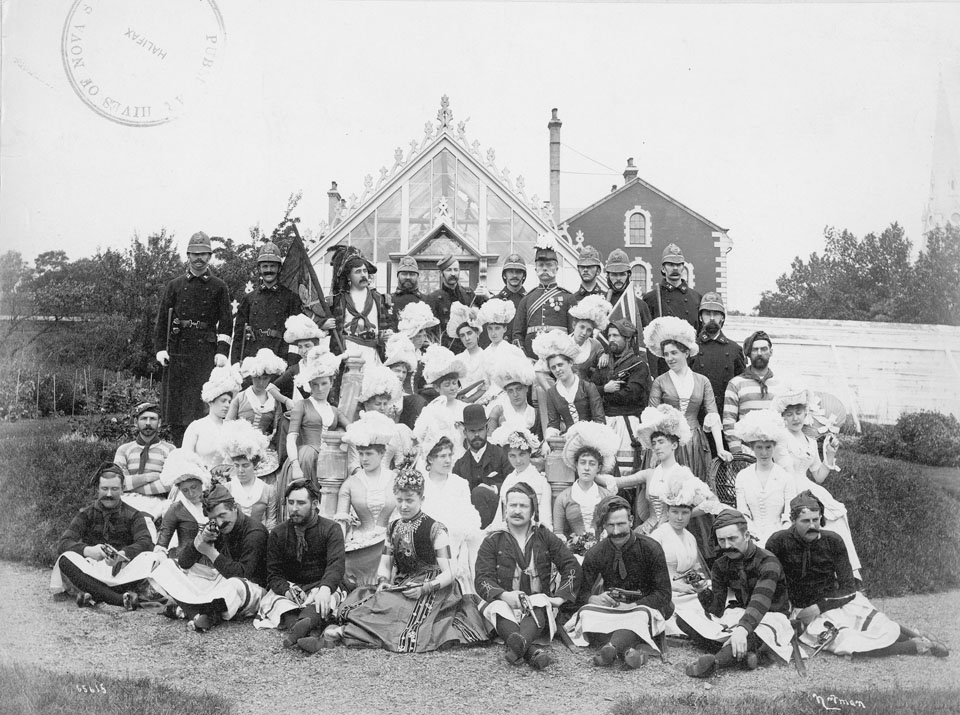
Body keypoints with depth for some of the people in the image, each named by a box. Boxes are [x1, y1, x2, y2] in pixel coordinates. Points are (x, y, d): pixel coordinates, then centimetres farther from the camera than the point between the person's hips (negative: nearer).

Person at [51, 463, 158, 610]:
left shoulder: (133, 515, 12)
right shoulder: (85, 514, 14)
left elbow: (146, 543, -6)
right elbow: (63, 544, -2)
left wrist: (123, 554, -28)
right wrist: (88, 551, -24)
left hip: (122, 571, 0)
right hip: (91, 571, 1)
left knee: (152, 558, -28)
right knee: (65, 559, -29)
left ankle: (94, 596, -38)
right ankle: (121, 599, -42)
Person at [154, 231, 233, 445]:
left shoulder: (219, 287, 8)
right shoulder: (174, 285, 11)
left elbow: (225, 323, 4)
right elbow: (162, 319, 8)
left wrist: (222, 351, -7)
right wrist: (160, 349, -2)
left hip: (206, 351, -2)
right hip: (177, 349, 2)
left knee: (203, 404, -7)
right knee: (175, 403, 3)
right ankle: (179, 450, 12)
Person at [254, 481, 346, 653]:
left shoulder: (330, 529, 0)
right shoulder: (278, 533, 7)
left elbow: (336, 564, -15)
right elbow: (273, 575, 3)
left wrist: (325, 588, -38)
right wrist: (287, 590, -21)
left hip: (321, 588, -2)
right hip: (289, 589, 2)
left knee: (323, 599, -35)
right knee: (275, 599, -30)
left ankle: (303, 624, -66)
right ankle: (304, 634, -56)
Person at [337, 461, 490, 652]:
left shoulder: (435, 529, -7)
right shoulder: (393, 528, 12)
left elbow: (448, 574, -11)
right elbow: (385, 565, 15)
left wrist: (424, 589, -26)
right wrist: (383, 583, -8)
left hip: (431, 589, -6)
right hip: (399, 586, 6)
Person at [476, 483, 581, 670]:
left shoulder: (544, 536, 15)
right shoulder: (493, 541, 10)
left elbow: (571, 565, 9)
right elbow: (483, 580, -1)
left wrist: (561, 597, -6)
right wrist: (505, 595, -21)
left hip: (539, 603, 0)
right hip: (504, 602, 0)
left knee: (541, 604, -34)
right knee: (498, 608, -34)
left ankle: (520, 643, -63)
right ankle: (532, 652, -57)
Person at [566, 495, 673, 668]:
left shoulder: (650, 548, -7)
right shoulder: (595, 554, 0)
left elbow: (663, 594, -9)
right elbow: (581, 594, -2)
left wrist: (632, 606, -22)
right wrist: (595, 599, -25)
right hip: (610, 611, 2)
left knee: (644, 613, -36)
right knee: (586, 612, -28)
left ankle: (611, 647, -61)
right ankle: (629, 650, -50)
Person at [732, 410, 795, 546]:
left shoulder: (786, 477, 5)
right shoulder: (743, 476, 10)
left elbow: (790, 518, 0)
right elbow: (742, 514, 5)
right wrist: (758, 538, -10)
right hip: (753, 538, 0)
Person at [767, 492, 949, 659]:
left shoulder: (833, 541, -4)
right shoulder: (779, 542, -11)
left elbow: (848, 587, -2)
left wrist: (819, 607, -14)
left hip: (840, 601, 2)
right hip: (806, 610, -2)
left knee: (886, 631, -24)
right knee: (845, 643, -30)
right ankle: (914, 646, -15)